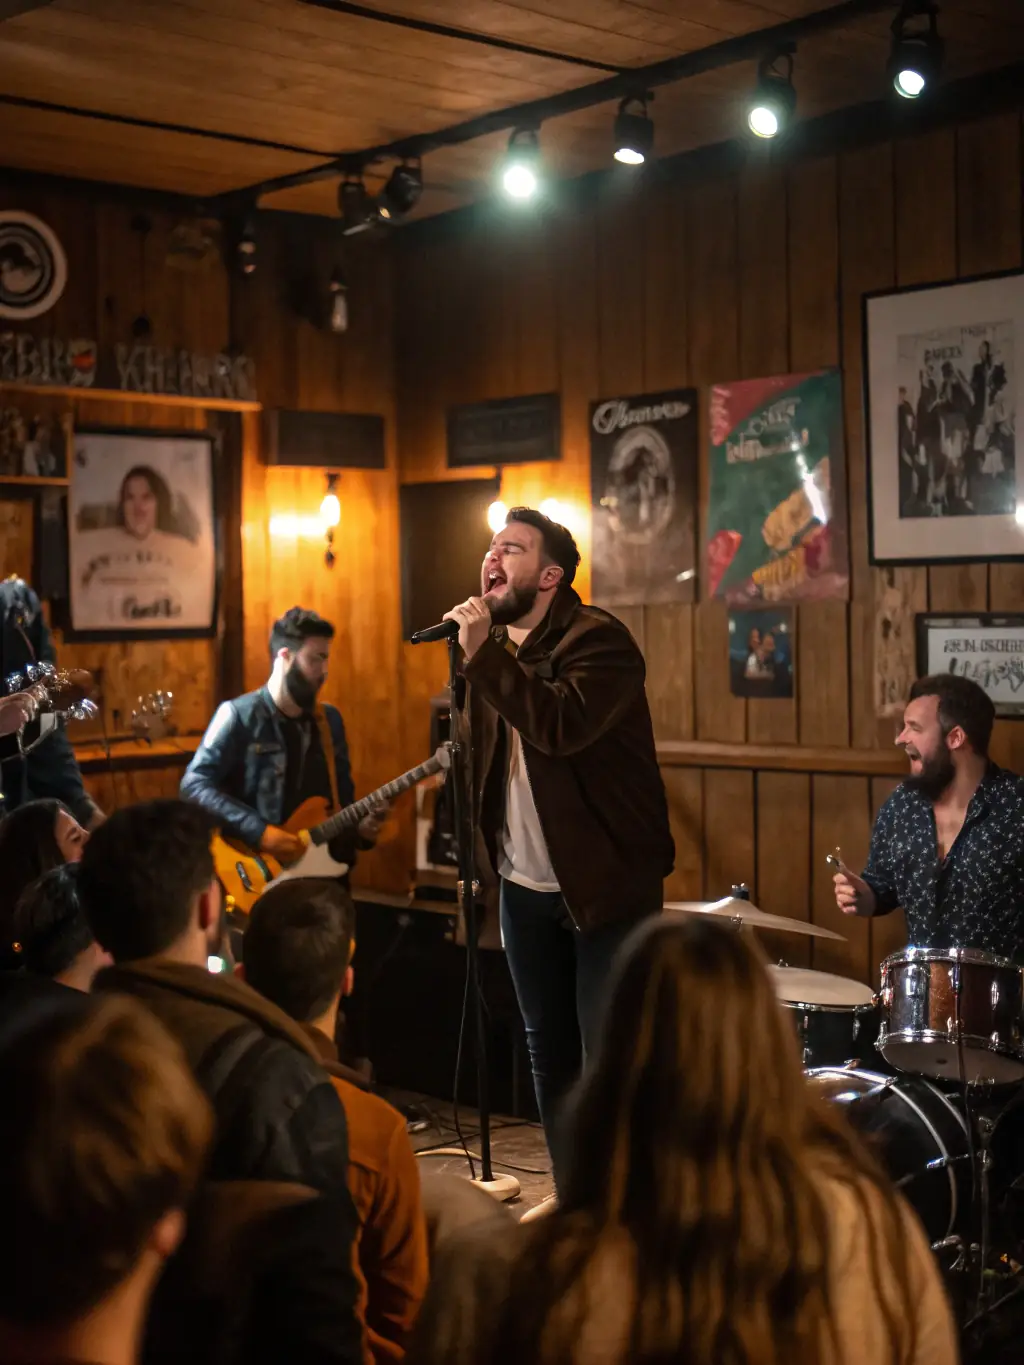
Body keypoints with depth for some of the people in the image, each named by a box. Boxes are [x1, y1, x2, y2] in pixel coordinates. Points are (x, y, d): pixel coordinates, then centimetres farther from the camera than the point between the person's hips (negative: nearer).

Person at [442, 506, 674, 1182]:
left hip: (606, 885, -7)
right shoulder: (496, 644, 9)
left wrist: (483, 655, -29)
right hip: (525, 886, 8)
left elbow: (561, 726, -33)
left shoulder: (598, 639, -15)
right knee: (549, 1049, 15)